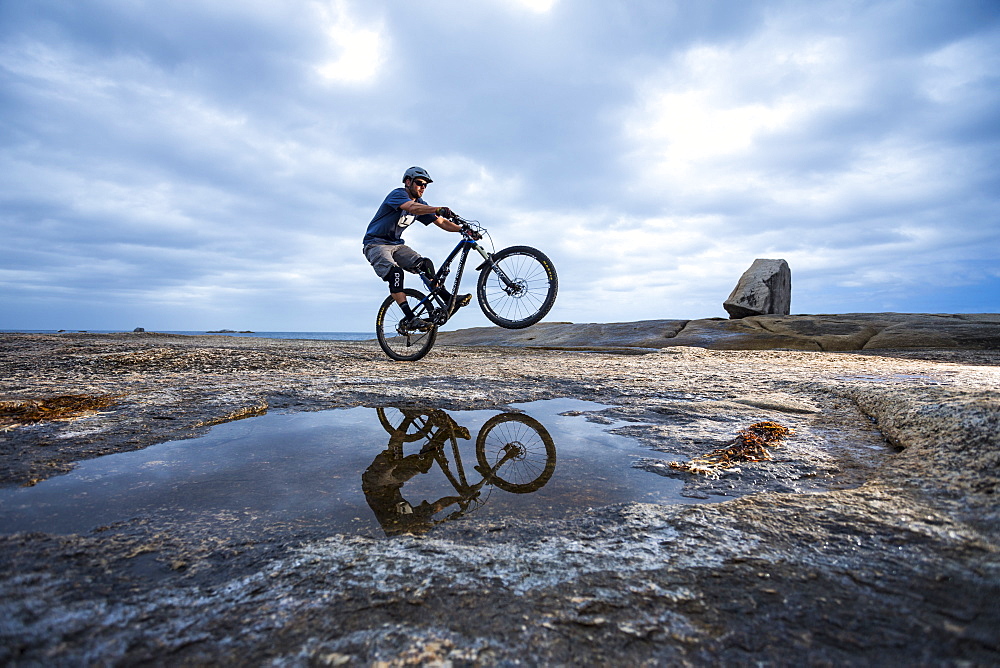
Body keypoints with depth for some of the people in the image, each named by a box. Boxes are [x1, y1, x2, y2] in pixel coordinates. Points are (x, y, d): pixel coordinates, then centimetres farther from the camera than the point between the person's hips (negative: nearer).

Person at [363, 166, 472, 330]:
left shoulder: (421, 203, 9)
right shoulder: (398, 194, -15)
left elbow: (442, 222, 2)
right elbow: (412, 208, -37)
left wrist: (464, 229, -13)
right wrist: (438, 209, -51)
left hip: (396, 244, 7)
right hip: (376, 244, -7)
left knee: (425, 264, -13)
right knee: (395, 272, -31)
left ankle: (449, 300, -11)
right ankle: (409, 318, -34)